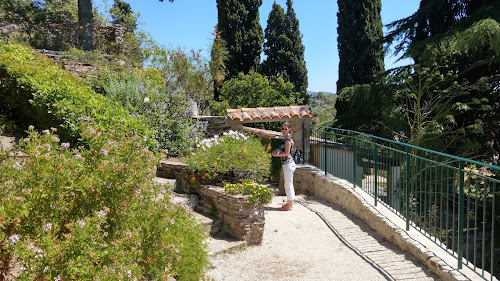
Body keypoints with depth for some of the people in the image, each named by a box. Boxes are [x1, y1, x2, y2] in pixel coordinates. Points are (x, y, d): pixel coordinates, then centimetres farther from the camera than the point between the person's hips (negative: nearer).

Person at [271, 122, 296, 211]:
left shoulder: (288, 139, -16)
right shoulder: (285, 139, 14)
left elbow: (287, 153, -21)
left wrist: (276, 155, -13)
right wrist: (277, 152, 6)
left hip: (288, 164, -10)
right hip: (286, 164, 10)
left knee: (288, 184, -4)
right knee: (288, 184, 16)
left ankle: (289, 205, 4)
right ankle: (290, 203, 26)